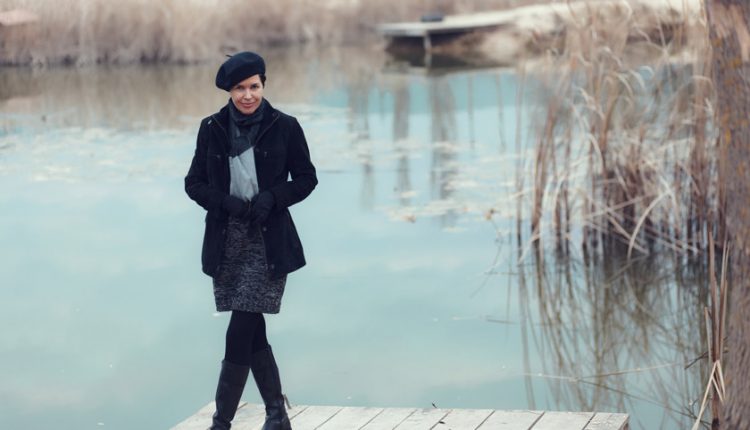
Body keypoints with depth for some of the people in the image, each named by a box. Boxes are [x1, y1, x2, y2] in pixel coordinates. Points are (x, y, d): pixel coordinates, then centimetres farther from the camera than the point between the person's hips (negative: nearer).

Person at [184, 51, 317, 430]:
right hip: (227, 240, 3)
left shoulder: (284, 127, -2)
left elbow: (306, 178, 3)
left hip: (268, 242, -3)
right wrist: (224, 201, -12)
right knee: (252, 333, 8)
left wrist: (272, 197, -14)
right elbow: (194, 182, 7)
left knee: (240, 335, -9)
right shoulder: (212, 128, 4)